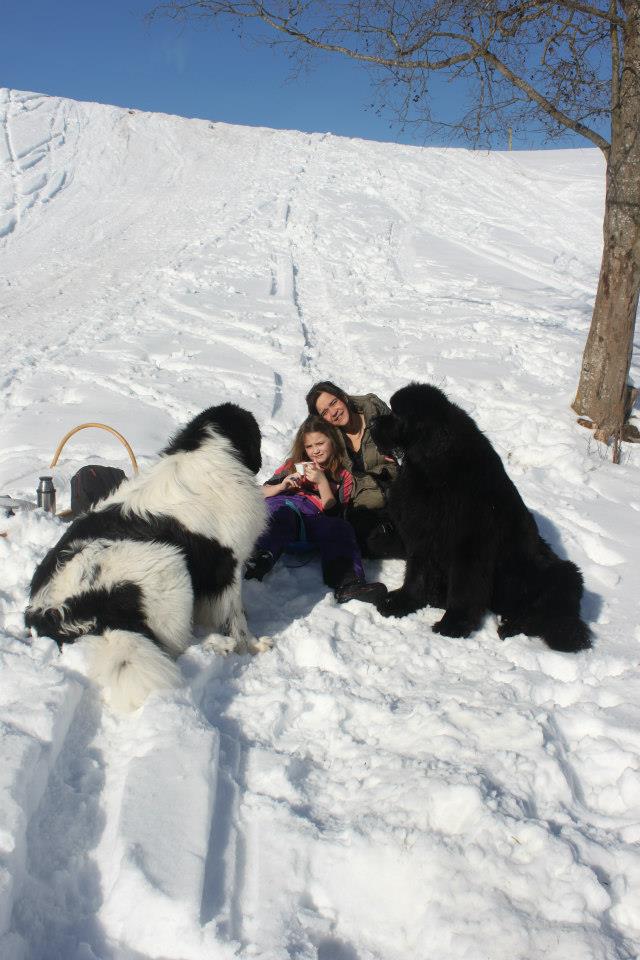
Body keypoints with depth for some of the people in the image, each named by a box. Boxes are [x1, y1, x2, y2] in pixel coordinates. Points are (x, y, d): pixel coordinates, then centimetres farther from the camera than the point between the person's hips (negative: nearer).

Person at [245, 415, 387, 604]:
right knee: (282, 516, -37)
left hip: (315, 518, 0)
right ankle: (260, 559, -65)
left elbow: (332, 512, 11)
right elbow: (264, 491, 24)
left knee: (341, 529, -32)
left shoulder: (343, 476, 27)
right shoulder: (294, 464, 33)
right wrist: (282, 486, 4)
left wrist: (322, 481, 1)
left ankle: (346, 583, -56)